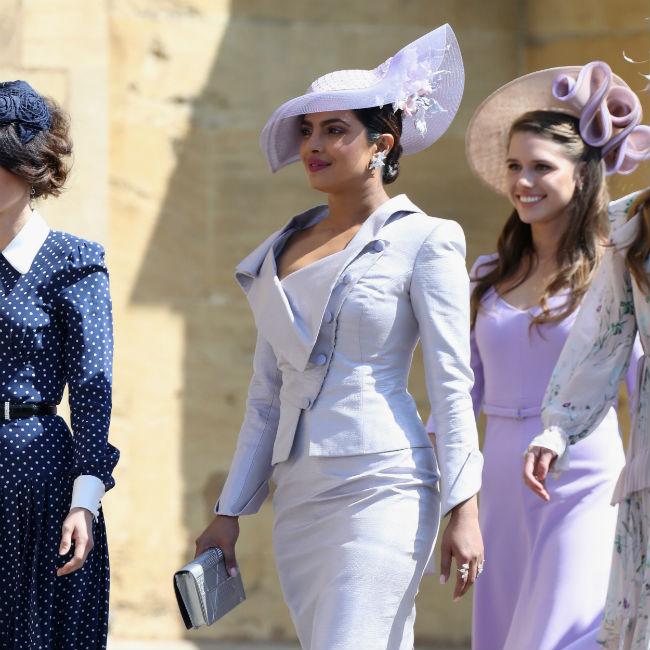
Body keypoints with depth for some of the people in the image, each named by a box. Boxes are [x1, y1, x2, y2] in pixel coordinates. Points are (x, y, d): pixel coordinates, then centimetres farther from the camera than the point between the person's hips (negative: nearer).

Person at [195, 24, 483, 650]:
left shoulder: (423, 241, -1)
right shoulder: (280, 252, 15)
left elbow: (452, 385, -5)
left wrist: (462, 508, -10)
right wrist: (228, 512, 14)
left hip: (382, 487, -6)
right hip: (298, 497, 6)